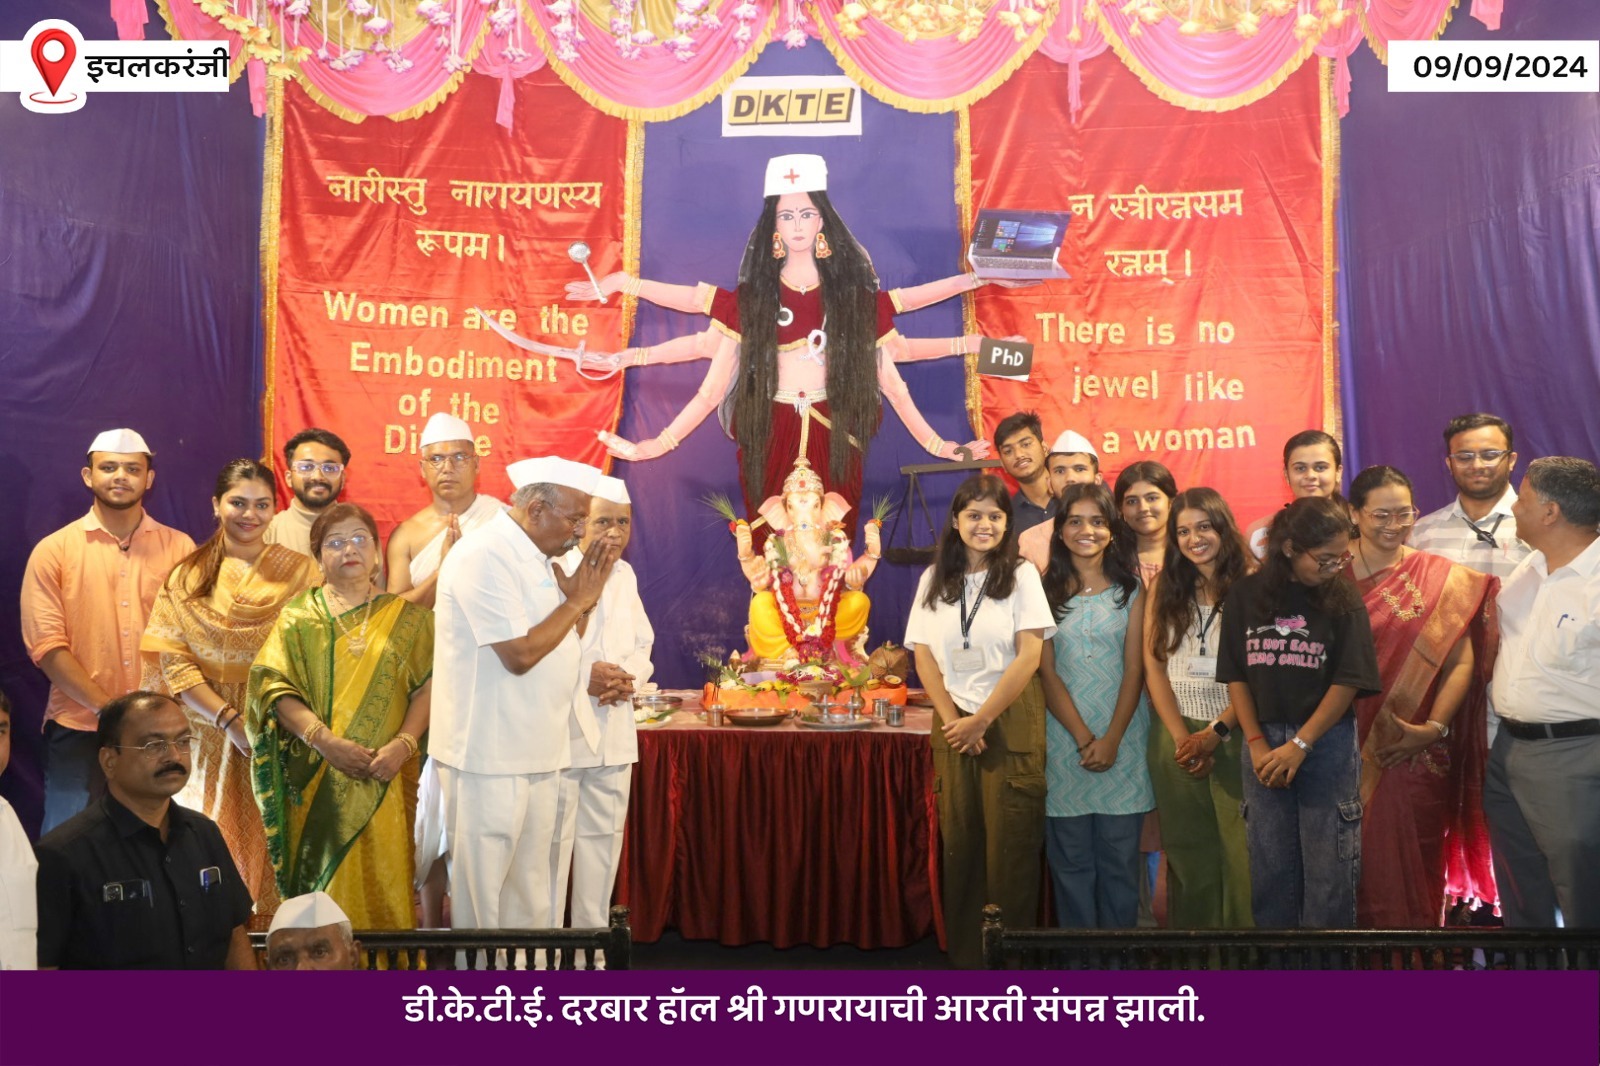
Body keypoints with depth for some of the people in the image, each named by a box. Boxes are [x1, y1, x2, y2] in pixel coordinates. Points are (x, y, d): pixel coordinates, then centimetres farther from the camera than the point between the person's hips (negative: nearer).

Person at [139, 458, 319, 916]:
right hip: (212, 734, 1)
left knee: (273, 846, -1)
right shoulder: (188, 577, 8)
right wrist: (230, 718, -13)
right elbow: (173, 661, -1)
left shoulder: (299, 571, 5)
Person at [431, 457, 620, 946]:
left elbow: (559, 644, 16)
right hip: (489, 755, -9)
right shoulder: (485, 557, -17)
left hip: (537, 753, 9)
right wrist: (577, 600, -12)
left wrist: (584, 596, 1)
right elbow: (520, 653, -23)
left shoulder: (535, 557, 12)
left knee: (530, 894, 15)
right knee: (482, 891, 4)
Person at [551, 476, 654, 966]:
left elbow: (642, 644, 17)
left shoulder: (625, 575, 13)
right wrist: (585, 676, -20)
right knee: (552, 845, 0)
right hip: (559, 732, -6)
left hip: (613, 735, 7)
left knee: (603, 843, 14)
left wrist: (628, 677, -4)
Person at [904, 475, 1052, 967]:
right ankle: (963, 955, 15)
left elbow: (1029, 656, -7)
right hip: (954, 724, 3)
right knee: (959, 841, 5)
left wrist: (982, 719, -10)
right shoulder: (935, 579, 9)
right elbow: (923, 654, 6)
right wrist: (953, 719, -5)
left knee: (1010, 843, -2)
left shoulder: (1021, 575, 0)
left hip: (1011, 722, -3)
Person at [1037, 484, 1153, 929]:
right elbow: (1047, 673, 0)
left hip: (1122, 737, 0)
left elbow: (1134, 669, 0)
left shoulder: (1130, 589, 5)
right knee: (1070, 856, 4)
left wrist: (1111, 739, -10)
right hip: (1065, 737, 0)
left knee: (1120, 854, 3)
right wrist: (1083, 737, -9)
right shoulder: (1046, 591, 4)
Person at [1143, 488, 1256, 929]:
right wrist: (1182, 737, -6)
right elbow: (1154, 665, 4)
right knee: (1188, 852, 8)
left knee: (1241, 847, -3)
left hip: (1235, 732, -3)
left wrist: (1217, 732, -12)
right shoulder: (1164, 587, 8)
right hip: (1176, 733, 3)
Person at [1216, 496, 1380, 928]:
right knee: (1270, 867, 9)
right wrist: (1257, 745, -4)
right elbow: (1235, 676, 3)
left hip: (1326, 743, -2)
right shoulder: (1245, 595, 1)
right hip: (1264, 743, 2)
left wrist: (1300, 744, -11)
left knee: (1328, 868, 3)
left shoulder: (1343, 598, -3)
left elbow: (1348, 681, -6)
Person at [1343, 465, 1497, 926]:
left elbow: (1462, 662, -2)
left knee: (1409, 863, 5)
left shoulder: (1441, 578, 1)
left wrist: (1434, 727, -13)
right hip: (1347, 746, 1)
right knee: (1355, 861, 8)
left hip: (1416, 751, -1)